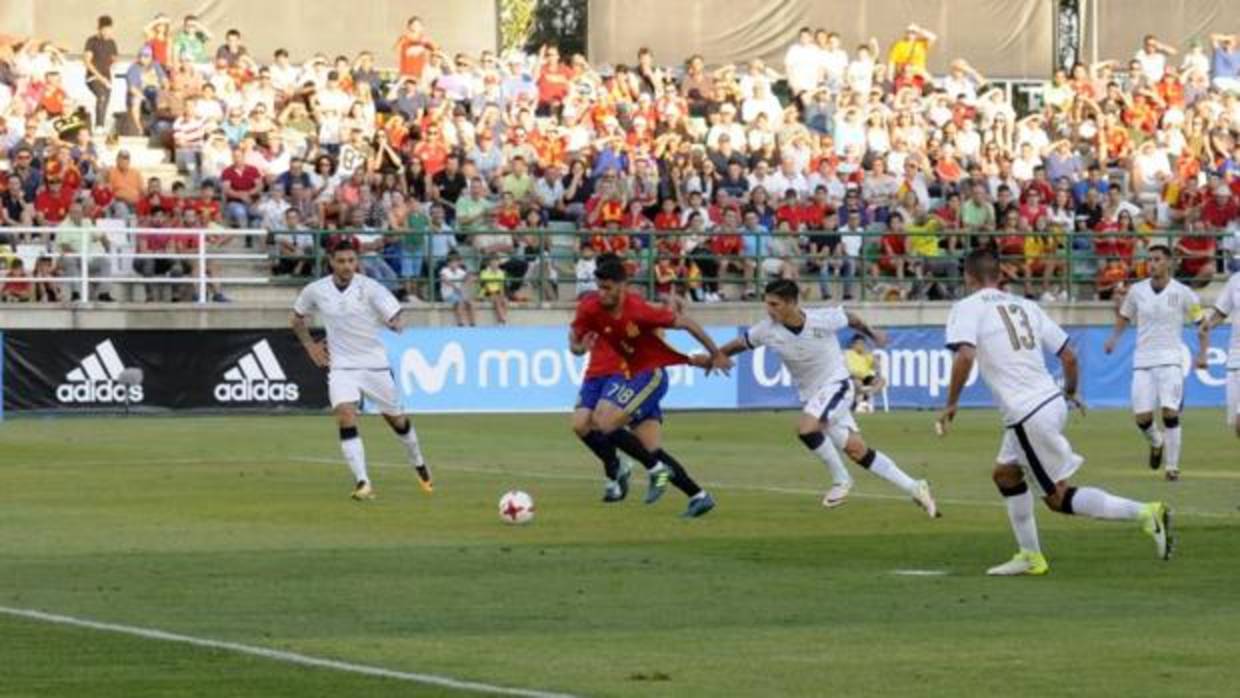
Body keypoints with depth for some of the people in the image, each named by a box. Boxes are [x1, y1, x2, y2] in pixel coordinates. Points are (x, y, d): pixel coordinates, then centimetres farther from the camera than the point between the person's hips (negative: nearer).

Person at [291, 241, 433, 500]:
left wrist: (394, 326, -37)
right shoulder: (315, 291, -3)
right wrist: (310, 346, 7)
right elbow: (297, 319, 16)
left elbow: (396, 321, -15)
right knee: (346, 417, -21)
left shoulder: (370, 288, -12)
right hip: (341, 366, 1)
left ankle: (419, 465, 39)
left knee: (397, 419, 12)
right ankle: (362, 482, -21)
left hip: (375, 364, -1)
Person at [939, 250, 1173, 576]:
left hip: (1027, 414, -8)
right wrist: (1071, 393, 32)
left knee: (1059, 497, 0)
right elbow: (1069, 356, 14)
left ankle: (1145, 513, -12)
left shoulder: (966, 308, -2)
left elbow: (966, 355, -21)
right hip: (1053, 402, 8)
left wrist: (951, 404, -11)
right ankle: (1030, 557, 26)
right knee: (1005, 473, 25)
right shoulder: (1025, 306, 16)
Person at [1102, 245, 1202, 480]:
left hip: (1169, 360, -3)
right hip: (1143, 361, 3)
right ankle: (1156, 442, 32)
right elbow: (1124, 317, 17)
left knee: (1170, 412, -14)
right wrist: (1113, 338, 0)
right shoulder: (1137, 290, 3)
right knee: (1141, 417, -3)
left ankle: (1172, 466, -2)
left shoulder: (1182, 293, -4)